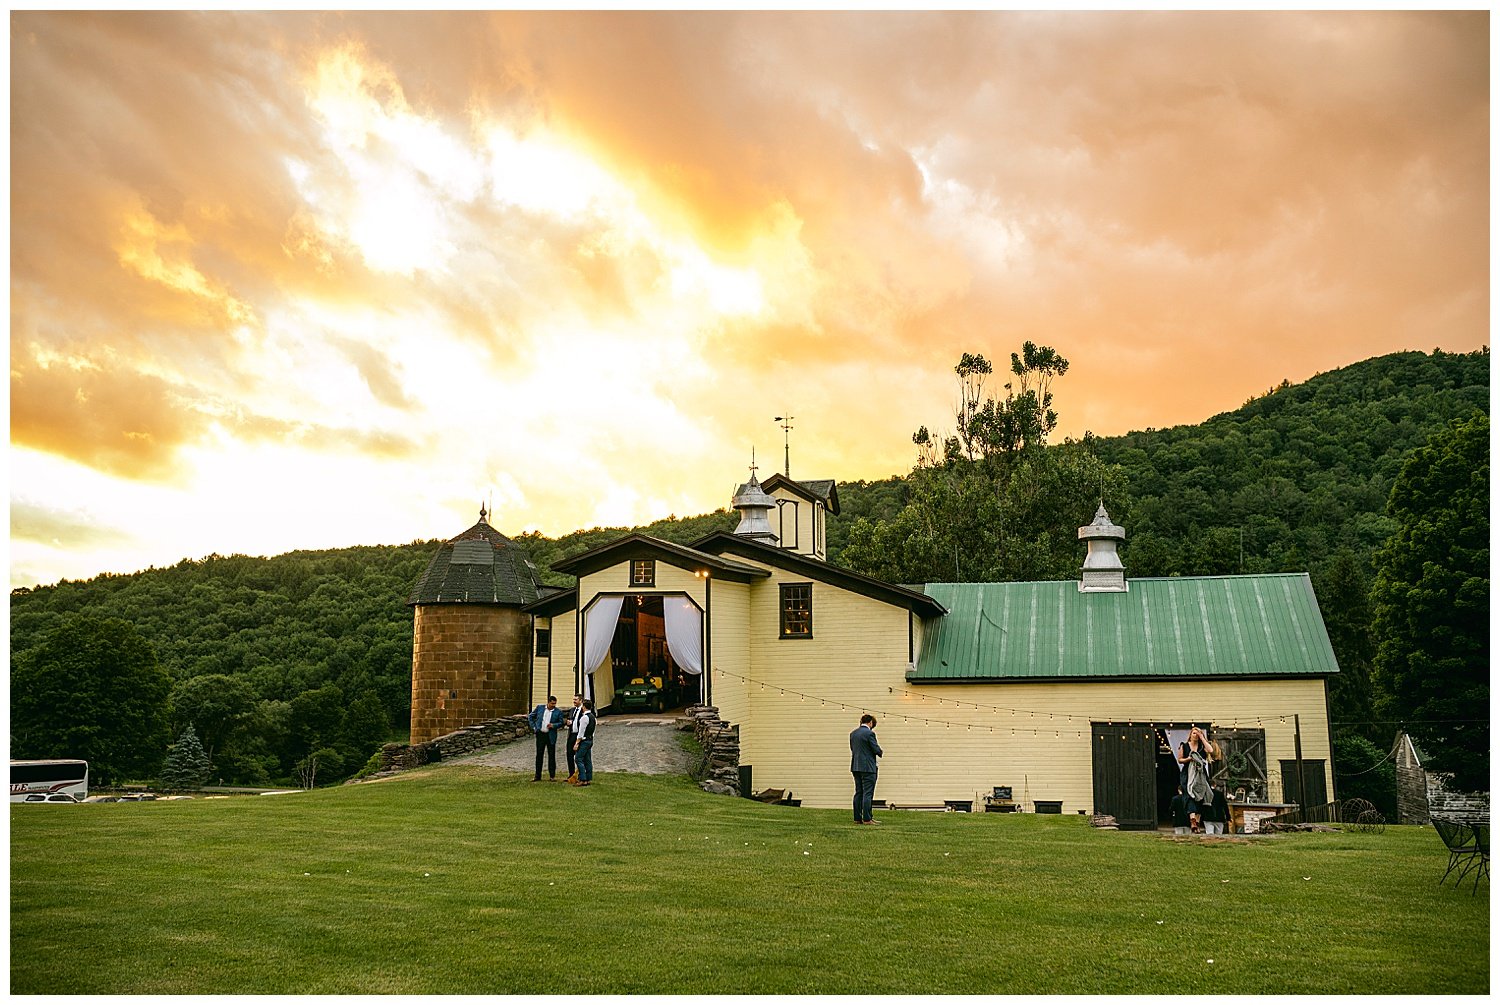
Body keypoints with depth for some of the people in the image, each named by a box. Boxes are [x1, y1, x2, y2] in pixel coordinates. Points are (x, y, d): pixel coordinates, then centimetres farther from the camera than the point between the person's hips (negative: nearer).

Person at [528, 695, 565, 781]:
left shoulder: (558, 712, -3)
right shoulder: (540, 708, 1)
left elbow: (561, 722, 2)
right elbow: (530, 717, 11)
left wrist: (553, 725, -16)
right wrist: (534, 727, 3)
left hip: (551, 736, -1)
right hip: (540, 734, 1)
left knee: (552, 755, 3)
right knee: (539, 755, 6)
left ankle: (552, 775, 13)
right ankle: (538, 776, 13)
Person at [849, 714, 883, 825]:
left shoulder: (853, 733, 9)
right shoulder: (869, 733, -13)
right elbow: (876, 750, -12)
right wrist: (880, 752, 9)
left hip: (855, 767, 7)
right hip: (868, 767, -7)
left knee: (858, 793, 11)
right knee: (868, 793, -4)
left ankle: (857, 818, 13)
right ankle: (867, 819, -4)